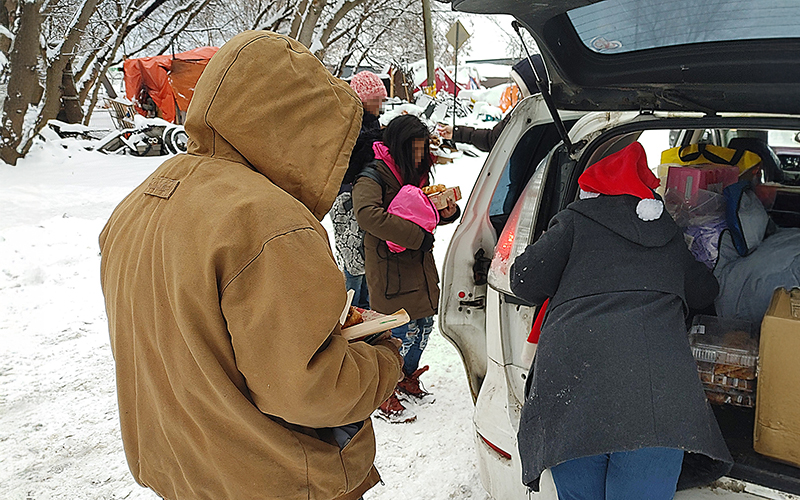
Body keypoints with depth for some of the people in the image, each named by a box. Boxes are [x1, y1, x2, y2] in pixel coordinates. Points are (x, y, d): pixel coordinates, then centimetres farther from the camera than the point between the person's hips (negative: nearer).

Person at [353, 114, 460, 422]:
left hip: (420, 266, 8)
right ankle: (384, 397, 14)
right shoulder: (373, 178, -15)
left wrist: (447, 212, -2)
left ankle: (408, 377, 39)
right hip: (390, 270, -8)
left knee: (424, 322, 16)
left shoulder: (418, 175, 12)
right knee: (403, 333, -5)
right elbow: (367, 214, -33)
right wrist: (417, 235, -31)